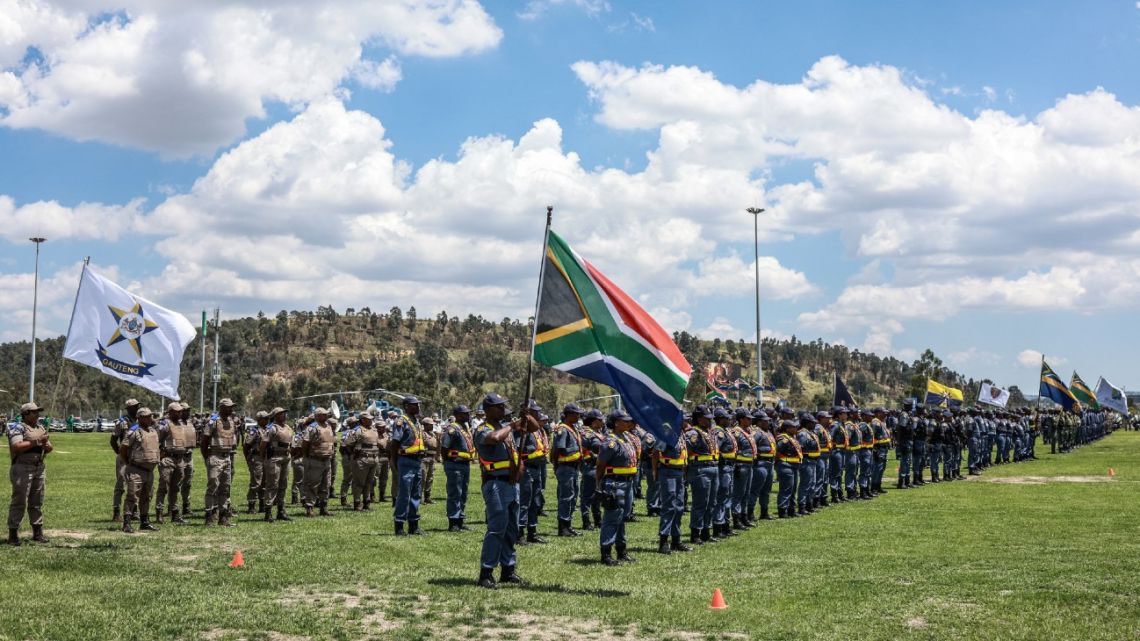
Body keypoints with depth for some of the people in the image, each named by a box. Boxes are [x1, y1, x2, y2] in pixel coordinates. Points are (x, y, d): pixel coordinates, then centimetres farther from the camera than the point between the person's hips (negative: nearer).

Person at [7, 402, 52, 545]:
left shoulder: (41, 428, 16)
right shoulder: (17, 428, -6)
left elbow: (49, 448, 19)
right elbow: (17, 447, -20)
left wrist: (46, 445, -4)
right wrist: (36, 441, -19)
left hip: (39, 468, 7)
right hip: (22, 468, -7)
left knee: (37, 503, 12)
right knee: (19, 502, -6)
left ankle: (37, 532, 19)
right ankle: (13, 534, -3)